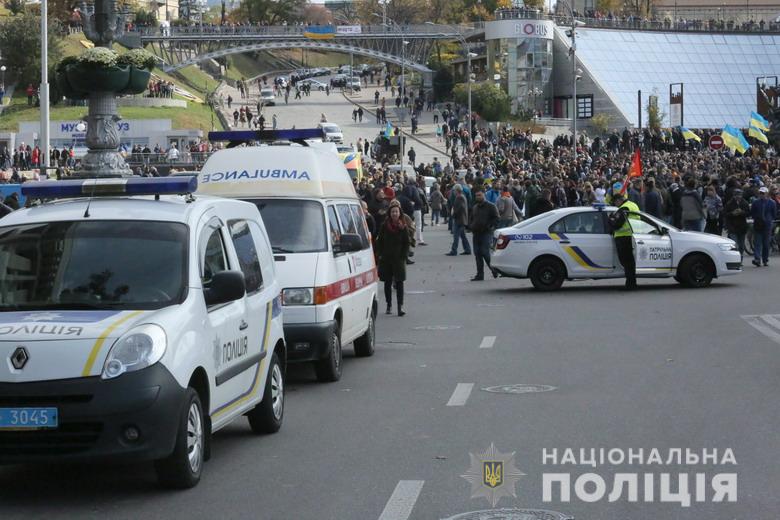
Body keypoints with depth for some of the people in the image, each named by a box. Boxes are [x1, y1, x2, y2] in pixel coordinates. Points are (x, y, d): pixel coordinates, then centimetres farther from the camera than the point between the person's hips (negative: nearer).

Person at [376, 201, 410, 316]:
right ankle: (389, 306, 18)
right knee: (387, 283, 8)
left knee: (399, 282, -6)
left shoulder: (403, 227, 0)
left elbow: (406, 243, 3)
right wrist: (380, 255, -2)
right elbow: (379, 241, 7)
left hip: (399, 259, -2)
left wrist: (403, 256, -6)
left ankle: (400, 306, -8)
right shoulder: (385, 226, 2)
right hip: (386, 259, 2)